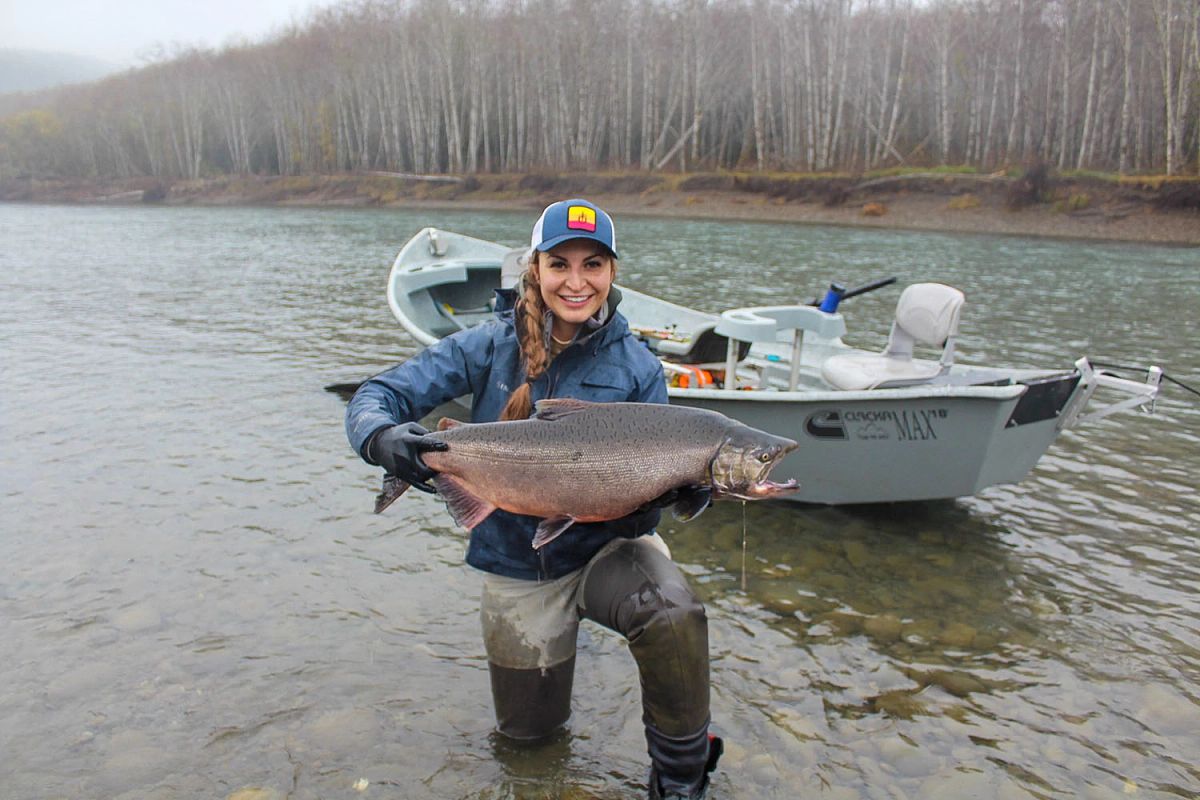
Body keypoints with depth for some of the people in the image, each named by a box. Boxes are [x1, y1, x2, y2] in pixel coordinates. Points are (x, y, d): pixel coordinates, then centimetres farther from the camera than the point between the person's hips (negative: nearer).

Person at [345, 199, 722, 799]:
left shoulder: (636, 367, -9)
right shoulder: (492, 344, -10)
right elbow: (376, 397, -12)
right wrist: (382, 438, -36)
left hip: (608, 546, -1)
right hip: (518, 565, 1)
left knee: (673, 615, -35)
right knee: (528, 730, 17)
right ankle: (556, 632, 48)